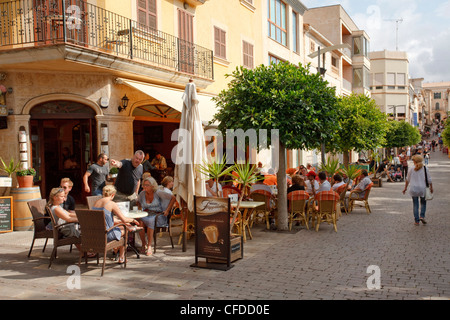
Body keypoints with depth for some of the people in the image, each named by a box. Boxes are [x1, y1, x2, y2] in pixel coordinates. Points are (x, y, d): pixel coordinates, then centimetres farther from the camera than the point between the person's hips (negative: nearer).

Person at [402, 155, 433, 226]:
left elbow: (407, 180, 5)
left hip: (413, 189, 0)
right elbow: (429, 179, 0)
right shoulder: (425, 169, -3)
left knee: (415, 204, 7)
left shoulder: (412, 169, -2)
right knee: (423, 202, 19)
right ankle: (422, 216, 1)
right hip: (422, 188, 0)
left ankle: (416, 220, 8)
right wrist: (431, 187, 12)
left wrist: (405, 188, 17)